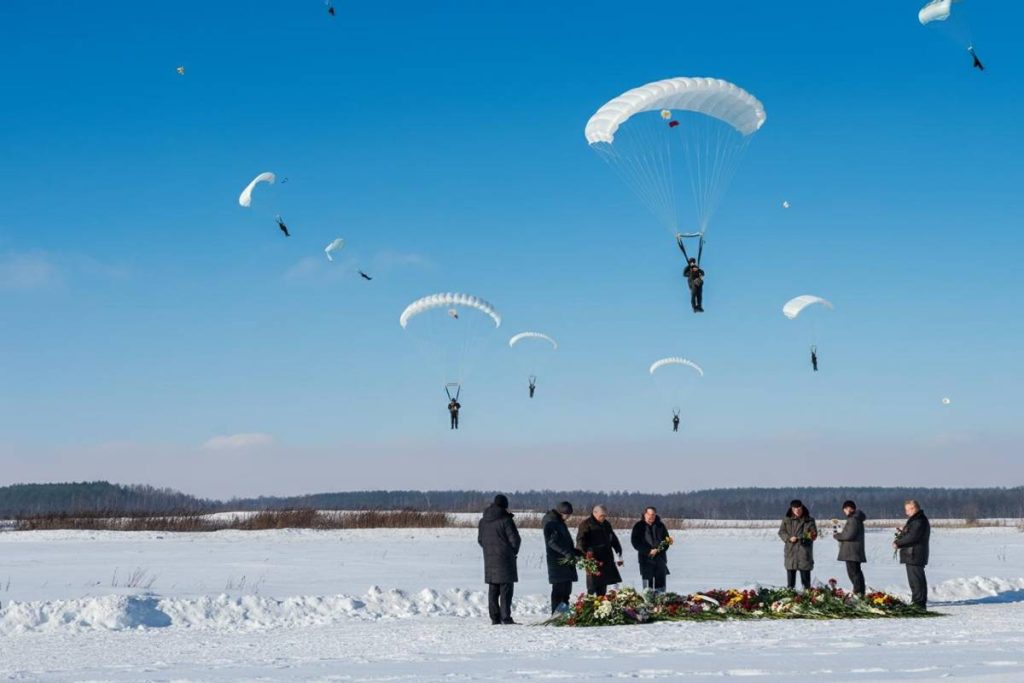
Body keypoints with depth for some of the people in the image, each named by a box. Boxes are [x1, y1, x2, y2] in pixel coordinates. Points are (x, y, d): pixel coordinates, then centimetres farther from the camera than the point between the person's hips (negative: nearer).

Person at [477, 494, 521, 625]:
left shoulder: (483, 521, 8)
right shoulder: (506, 520, -12)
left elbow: (480, 539, 14)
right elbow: (515, 539, -10)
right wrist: (514, 551, 7)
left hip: (489, 559, 6)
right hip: (505, 559, -6)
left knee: (493, 589, 9)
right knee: (506, 589, -3)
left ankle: (494, 618, 9)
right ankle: (506, 617, -7)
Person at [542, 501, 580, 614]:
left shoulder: (559, 522, 19)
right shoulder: (550, 523, -12)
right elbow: (552, 542, -23)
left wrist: (575, 552, 23)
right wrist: (566, 553, -29)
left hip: (566, 561, 10)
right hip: (557, 561, -10)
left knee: (566, 588, 11)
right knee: (559, 588, -10)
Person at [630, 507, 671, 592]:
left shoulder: (660, 526, 8)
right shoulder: (639, 526, 2)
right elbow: (635, 542, -4)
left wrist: (659, 550, -10)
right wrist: (649, 551, -13)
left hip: (660, 558, 2)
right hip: (646, 558, -2)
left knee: (660, 582, 1)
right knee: (648, 582, -5)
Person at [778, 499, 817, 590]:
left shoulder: (809, 520, 4)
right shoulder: (786, 520, 7)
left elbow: (814, 534, 2)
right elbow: (781, 532, 8)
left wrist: (811, 536, -22)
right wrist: (789, 538, -10)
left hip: (804, 551, -1)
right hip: (791, 551, 1)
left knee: (805, 577, 0)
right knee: (790, 575, 5)